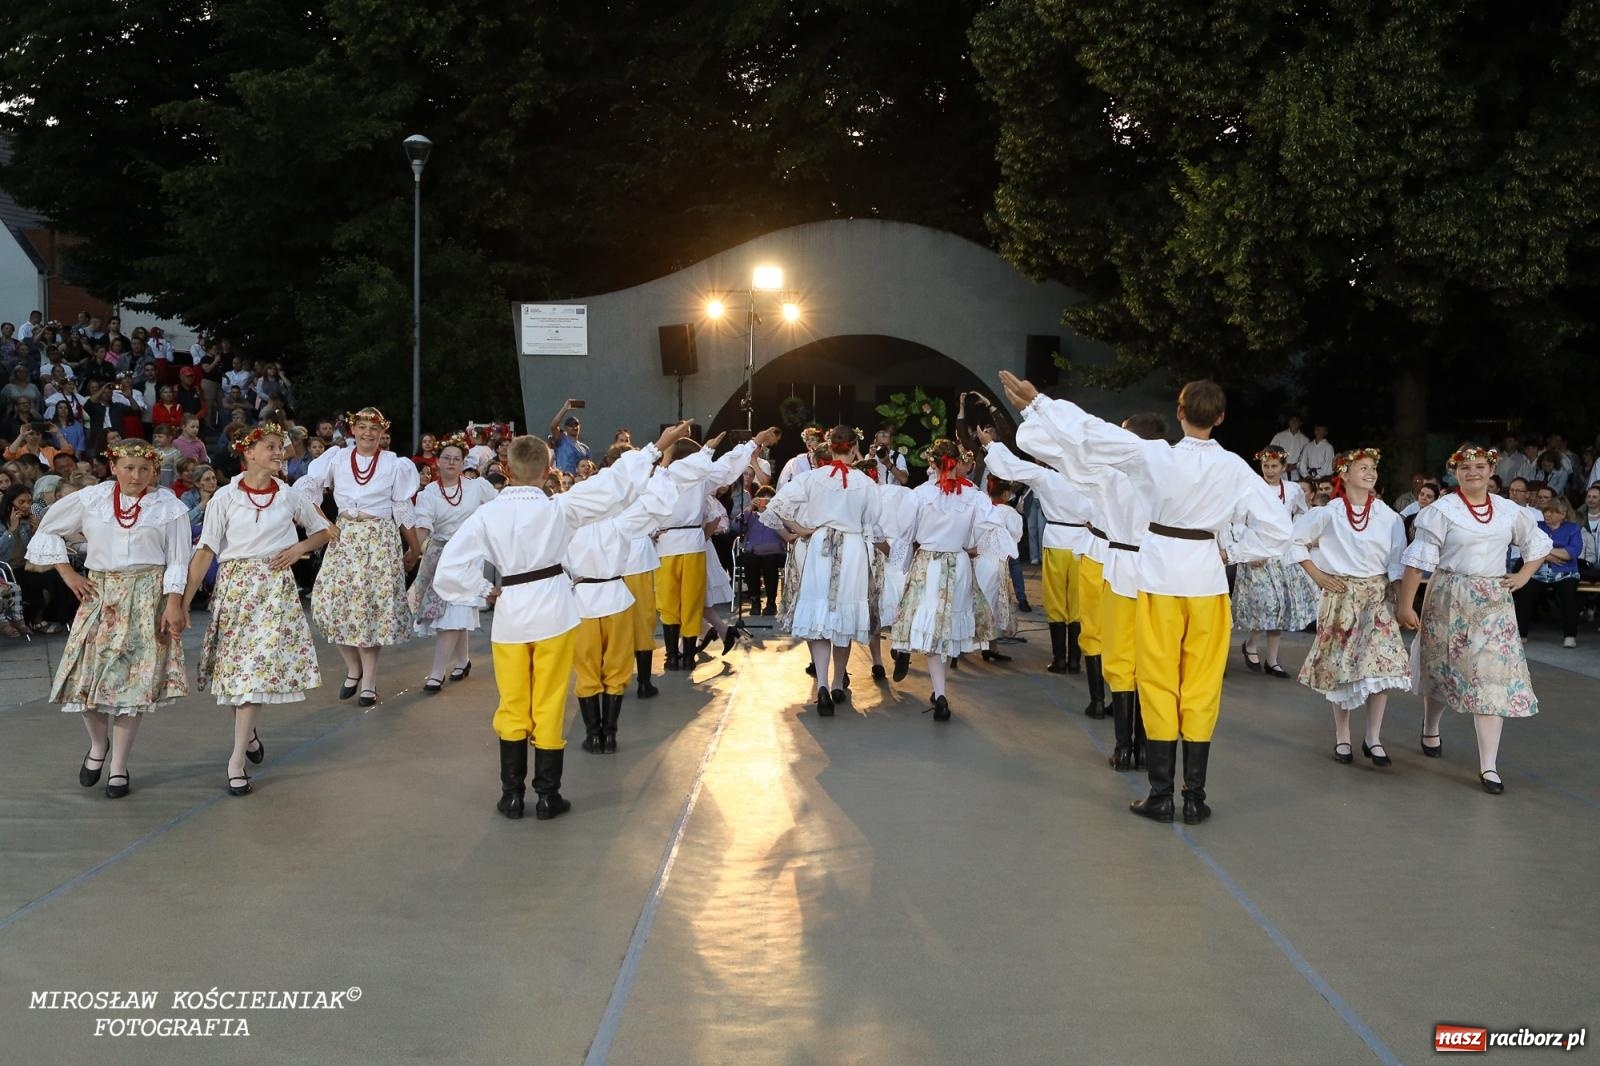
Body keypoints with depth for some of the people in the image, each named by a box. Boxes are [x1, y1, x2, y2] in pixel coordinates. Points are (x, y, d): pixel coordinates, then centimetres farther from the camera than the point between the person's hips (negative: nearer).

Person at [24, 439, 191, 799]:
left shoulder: (169, 507, -1)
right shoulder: (90, 499, 3)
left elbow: (178, 561, -1)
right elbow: (48, 531, 14)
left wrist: (173, 604, -10)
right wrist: (68, 574, 6)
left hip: (148, 595, -2)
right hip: (100, 593, 2)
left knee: (134, 676, -3)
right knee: (87, 672, -2)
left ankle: (119, 767, 8)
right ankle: (98, 744, 28)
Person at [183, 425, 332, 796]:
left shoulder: (289, 497, 5)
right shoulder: (225, 497, -1)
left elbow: (323, 530, 18)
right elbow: (205, 551, -4)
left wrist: (298, 548, -2)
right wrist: (184, 601, -10)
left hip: (275, 587, 0)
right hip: (234, 585, 0)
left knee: (256, 668, -8)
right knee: (234, 665, 5)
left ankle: (237, 758, -6)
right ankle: (248, 732, 32)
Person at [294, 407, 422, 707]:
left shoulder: (394, 465, 3)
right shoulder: (336, 458, 5)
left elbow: (403, 511, 6)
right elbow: (306, 487, 2)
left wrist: (414, 549, 9)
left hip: (381, 540, -2)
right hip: (344, 537, 2)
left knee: (373, 606, -4)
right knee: (332, 601, -6)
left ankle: (369, 680, 6)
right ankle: (353, 667, 17)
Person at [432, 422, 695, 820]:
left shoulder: (487, 514, -10)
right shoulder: (559, 508, -13)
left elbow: (450, 568, -15)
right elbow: (614, 485, -7)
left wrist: (484, 591, 0)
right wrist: (657, 446, 0)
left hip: (510, 613, 1)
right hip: (553, 609, -1)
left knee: (512, 707, 13)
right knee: (549, 706, 7)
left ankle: (511, 794, 18)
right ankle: (547, 795, 13)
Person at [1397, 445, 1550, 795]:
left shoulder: (1510, 512, 7)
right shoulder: (1442, 511, -6)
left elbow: (1539, 543, 23)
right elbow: (1419, 560, -9)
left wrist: (1524, 575, 8)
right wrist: (1405, 604, -13)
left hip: (1494, 603, 3)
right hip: (1449, 599, -3)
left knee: (1493, 677, -5)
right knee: (1443, 671, 11)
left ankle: (1488, 766, -4)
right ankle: (1430, 728, 42)